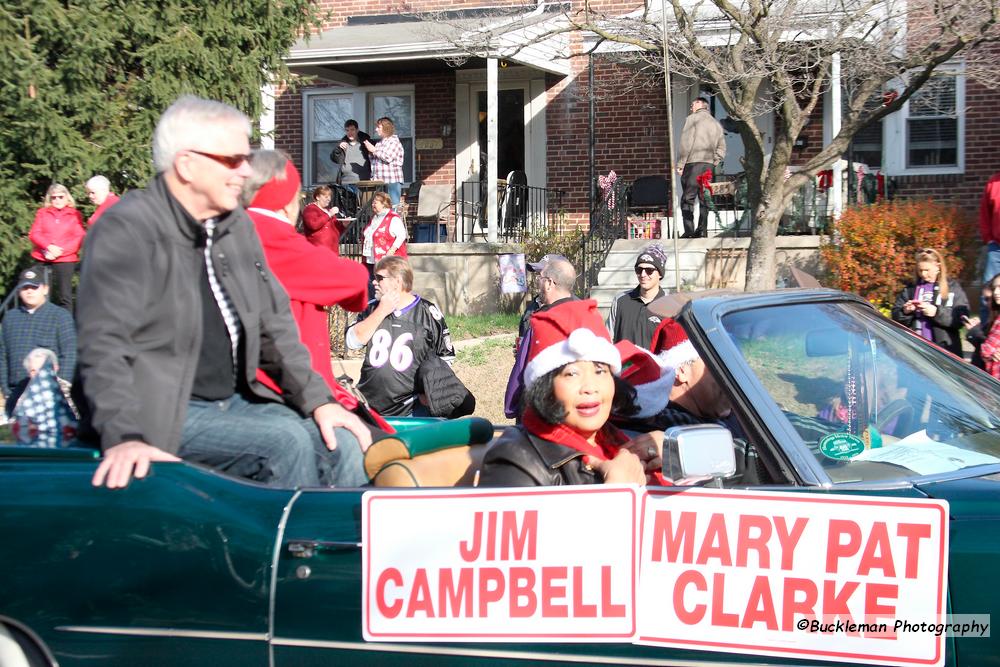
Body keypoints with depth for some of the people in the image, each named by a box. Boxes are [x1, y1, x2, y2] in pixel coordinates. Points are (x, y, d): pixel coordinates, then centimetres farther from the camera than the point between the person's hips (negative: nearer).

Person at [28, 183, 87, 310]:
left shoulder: (75, 215, 5)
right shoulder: (42, 213, 12)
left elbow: (79, 238, -4)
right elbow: (34, 234, 3)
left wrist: (60, 251, -14)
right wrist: (49, 246, -15)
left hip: (65, 260, -2)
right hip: (44, 259, 2)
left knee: (65, 296, -4)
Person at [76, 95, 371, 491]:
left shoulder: (237, 225, 11)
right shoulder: (127, 230, -14)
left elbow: (274, 323, 16)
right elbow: (105, 343, -23)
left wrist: (317, 399, 5)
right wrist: (123, 436, -36)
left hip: (234, 401, 8)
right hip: (165, 413, -7)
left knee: (340, 443, -9)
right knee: (286, 441, -25)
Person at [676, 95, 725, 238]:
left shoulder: (692, 119, 2)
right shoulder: (716, 124, 20)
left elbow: (686, 143, -7)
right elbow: (721, 149, 14)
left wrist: (680, 164, -6)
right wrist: (714, 162, 16)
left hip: (693, 163, -6)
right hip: (708, 165, 6)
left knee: (688, 198, -7)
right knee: (704, 198, 8)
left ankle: (689, 231, -15)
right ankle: (702, 230, 3)